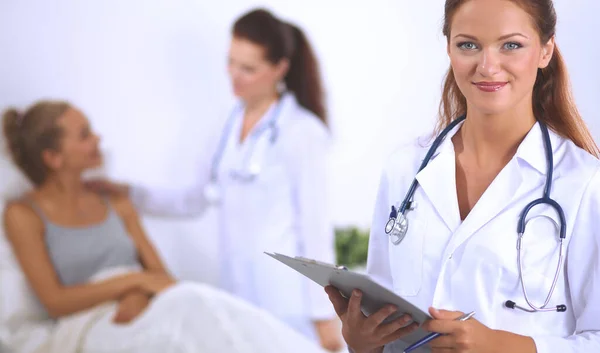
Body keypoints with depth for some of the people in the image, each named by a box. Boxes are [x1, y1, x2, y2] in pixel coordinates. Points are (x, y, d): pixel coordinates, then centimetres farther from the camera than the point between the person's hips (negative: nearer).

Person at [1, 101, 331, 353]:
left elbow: (159, 274, 13)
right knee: (192, 309, -34)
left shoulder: (115, 201, 17)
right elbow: (55, 300, -8)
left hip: (142, 310, 5)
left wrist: (137, 298, -11)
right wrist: (134, 280, -13)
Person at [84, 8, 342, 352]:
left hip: (289, 297, -6)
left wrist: (325, 316, -10)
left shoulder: (302, 132, -9)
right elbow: (200, 199, 21)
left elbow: (317, 228, -10)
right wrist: (125, 193, 15)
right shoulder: (234, 124, 12)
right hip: (241, 290, 6)